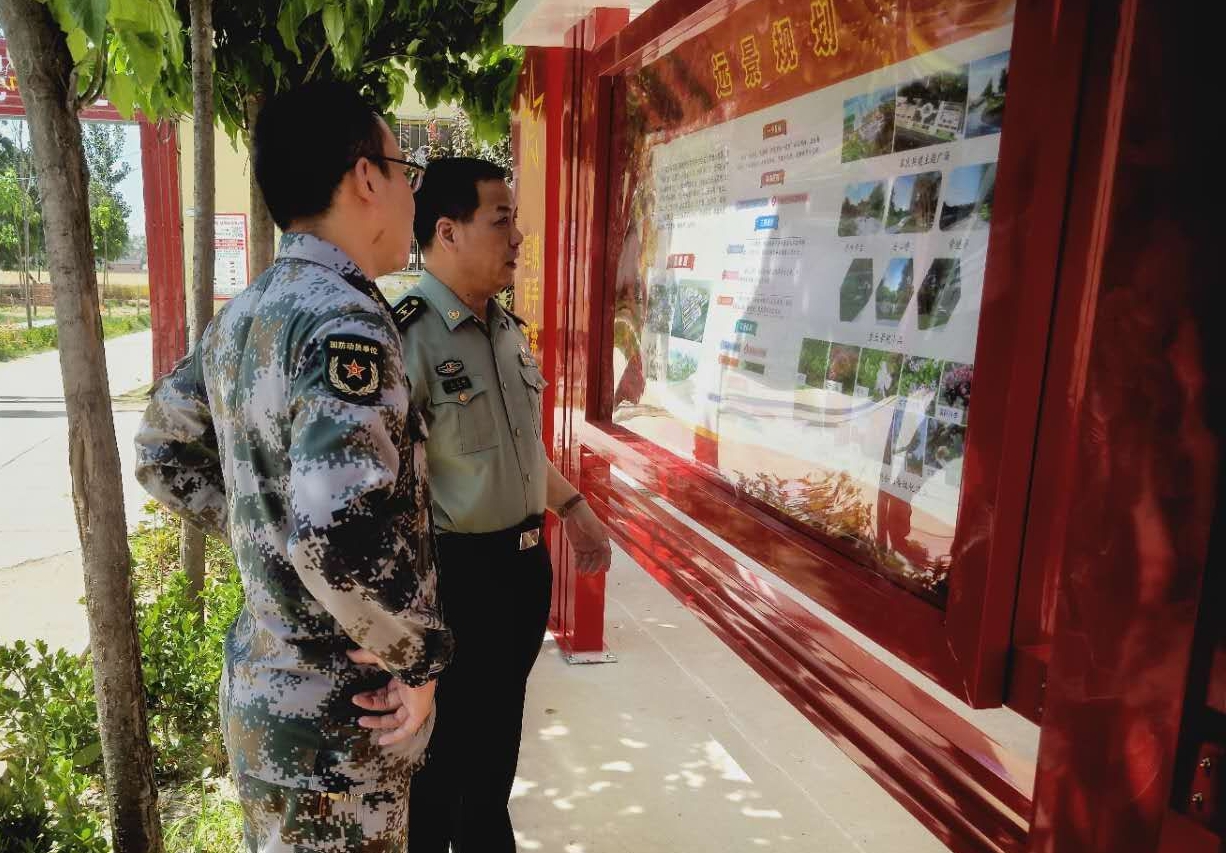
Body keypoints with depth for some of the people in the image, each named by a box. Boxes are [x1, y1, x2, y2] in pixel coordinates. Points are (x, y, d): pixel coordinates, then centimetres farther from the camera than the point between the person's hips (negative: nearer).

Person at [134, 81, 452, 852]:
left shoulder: (243, 314, 4)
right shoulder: (344, 321, -25)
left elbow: (164, 451, 16)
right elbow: (337, 531, -37)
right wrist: (418, 658, -22)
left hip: (261, 683, 9)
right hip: (334, 711, -8)